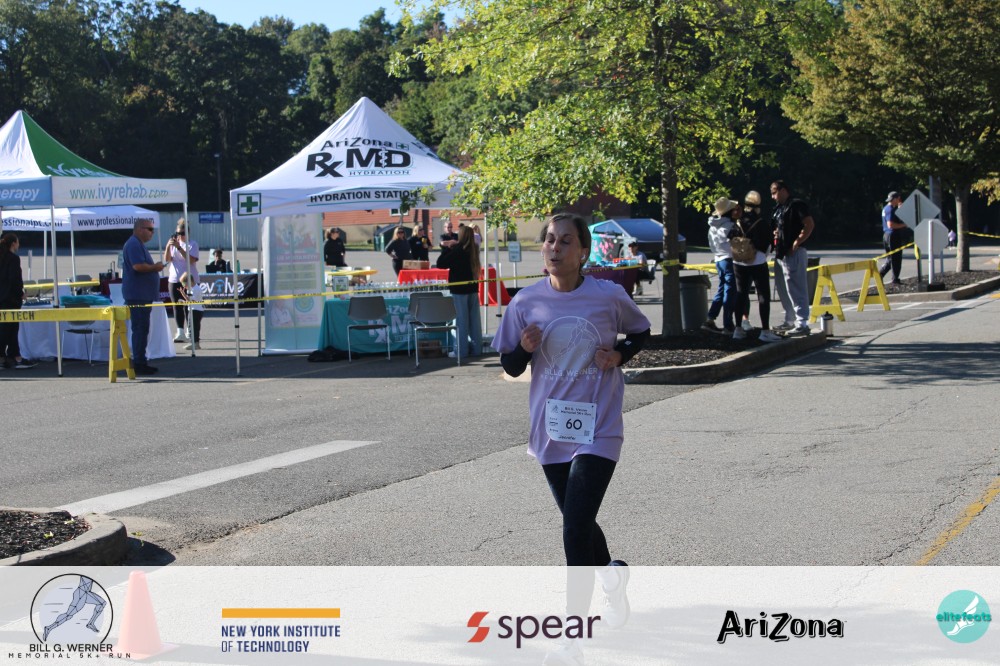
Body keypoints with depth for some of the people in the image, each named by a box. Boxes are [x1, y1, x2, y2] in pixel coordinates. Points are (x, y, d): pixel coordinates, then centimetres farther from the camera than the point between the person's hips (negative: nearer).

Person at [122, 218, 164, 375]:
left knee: (142, 329, 13)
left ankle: (140, 362, 17)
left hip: (143, 295, 11)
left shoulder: (138, 244, 20)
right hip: (137, 295, -11)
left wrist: (155, 267, 13)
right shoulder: (134, 244, -14)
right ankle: (139, 363, -8)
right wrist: (155, 267, -12)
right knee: (140, 329, -9)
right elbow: (138, 266, -25)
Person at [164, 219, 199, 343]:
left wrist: (178, 247, -22)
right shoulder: (173, 243, 10)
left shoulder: (192, 244, -3)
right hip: (174, 279, 5)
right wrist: (168, 246, -14)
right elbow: (167, 259, 2)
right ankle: (180, 332, 3)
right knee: (176, 306, 2)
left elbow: (191, 260, -17)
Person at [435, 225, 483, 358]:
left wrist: (448, 249, -5)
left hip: (459, 289, -6)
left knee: (461, 320, -2)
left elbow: (440, 264, -15)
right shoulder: (473, 250, 4)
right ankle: (476, 348, 13)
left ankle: (461, 349, 0)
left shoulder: (457, 250, -15)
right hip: (473, 288, 6)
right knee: (474, 319, 9)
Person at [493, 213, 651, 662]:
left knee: (576, 529, -14)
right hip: (550, 430, 4)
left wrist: (619, 355, -8)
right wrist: (524, 348, -17)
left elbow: (641, 331, 12)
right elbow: (511, 367, 5)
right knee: (578, 521, 19)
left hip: (598, 429, -4)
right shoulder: (526, 302, -3)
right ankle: (612, 578, 52)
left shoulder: (609, 297, -7)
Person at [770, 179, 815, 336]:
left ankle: (802, 324, -10)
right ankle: (790, 321, 25)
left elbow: (810, 225, -18)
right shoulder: (779, 208, 19)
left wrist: (796, 244, -19)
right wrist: (776, 234, 10)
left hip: (794, 253, -10)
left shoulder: (796, 204, -9)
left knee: (796, 289, -11)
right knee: (783, 289, 16)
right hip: (781, 253, 10)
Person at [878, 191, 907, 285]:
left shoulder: (886, 209, 16)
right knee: (896, 258, -2)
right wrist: (903, 225, -17)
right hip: (893, 236, -10)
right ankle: (895, 279, 2)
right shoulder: (891, 209, -16)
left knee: (890, 258, 16)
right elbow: (890, 224, -25)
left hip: (886, 235, 10)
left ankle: (879, 274, 9)